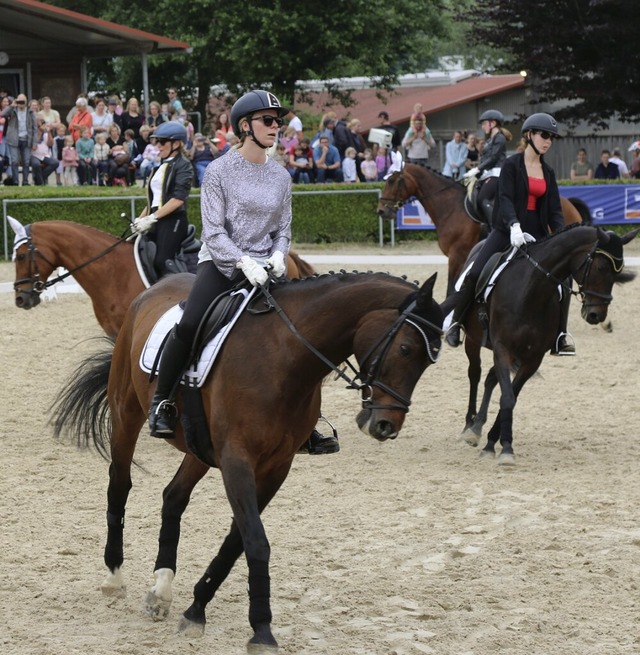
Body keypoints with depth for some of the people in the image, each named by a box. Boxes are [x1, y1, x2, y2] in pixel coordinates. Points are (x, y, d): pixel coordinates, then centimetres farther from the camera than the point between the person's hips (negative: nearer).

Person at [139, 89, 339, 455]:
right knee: (190, 325, -28)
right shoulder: (220, 170, -4)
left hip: (265, 267, 4)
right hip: (222, 263, -4)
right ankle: (162, 401, -6)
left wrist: (277, 255, -7)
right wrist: (244, 262, -24)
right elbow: (214, 231, -10)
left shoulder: (281, 177, 10)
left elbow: (284, 230, 15)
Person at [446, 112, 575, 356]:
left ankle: (560, 337, -2)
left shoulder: (548, 172, 11)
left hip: (536, 234, 5)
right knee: (475, 273, -19)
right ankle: (454, 324, -1)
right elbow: (505, 199, -17)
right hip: (507, 230, -5)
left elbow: (554, 210, 7)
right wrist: (514, 227, -34)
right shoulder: (512, 165, -4)